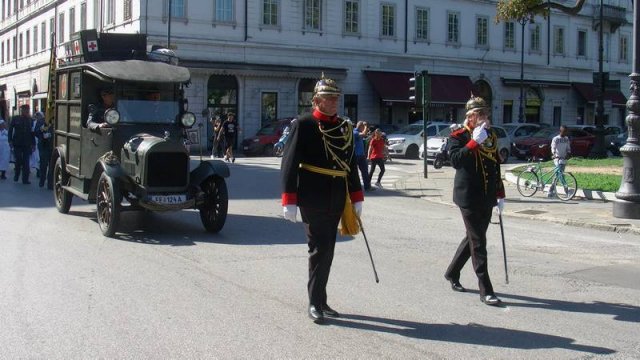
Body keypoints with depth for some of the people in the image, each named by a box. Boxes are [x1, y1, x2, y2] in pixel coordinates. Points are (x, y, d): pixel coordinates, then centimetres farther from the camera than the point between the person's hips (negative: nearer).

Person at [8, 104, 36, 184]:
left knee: (26, 162, 0)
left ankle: (25, 179, 4)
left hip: (27, 144, 1)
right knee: (18, 160, 0)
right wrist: (10, 141, -5)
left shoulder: (30, 120, 4)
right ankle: (16, 175, 24)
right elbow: (10, 130, 2)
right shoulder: (15, 119, 1)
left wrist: (33, 144, 4)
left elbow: (32, 132, 6)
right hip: (17, 144, -1)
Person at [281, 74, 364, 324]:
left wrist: (357, 197, 13)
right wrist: (289, 200, -14)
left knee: (327, 251, 11)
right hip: (312, 198, -6)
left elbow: (351, 164, 16)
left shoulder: (344, 128, 11)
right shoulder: (303, 125, -6)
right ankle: (315, 303, 4)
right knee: (320, 249, -6)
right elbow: (289, 163, -10)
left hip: (336, 200, 6)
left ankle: (320, 300, 21)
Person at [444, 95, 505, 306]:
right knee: (478, 242, -6)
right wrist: (474, 141, -28)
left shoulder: (491, 136, 12)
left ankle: (452, 273, 34)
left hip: (487, 198, 7)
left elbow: (496, 167, 18)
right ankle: (485, 291, -3)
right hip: (469, 197, -7)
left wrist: (500, 194, 17)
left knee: (474, 238, 16)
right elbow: (455, 160, -24)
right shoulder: (459, 136, -7)